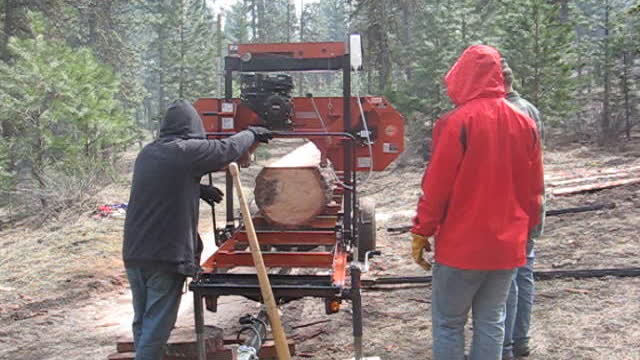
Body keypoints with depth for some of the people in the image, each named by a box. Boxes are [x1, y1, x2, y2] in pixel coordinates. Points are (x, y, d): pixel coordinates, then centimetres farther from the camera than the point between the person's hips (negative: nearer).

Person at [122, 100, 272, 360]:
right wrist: (252, 134, 15)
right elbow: (227, 149, -2)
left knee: (142, 322, 17)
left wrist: (198, 190, 28)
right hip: (166, 256, -7)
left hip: (134, 253, 7)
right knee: (156, 326, 0)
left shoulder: (147, 153, 10)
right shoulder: (187, 150, -12)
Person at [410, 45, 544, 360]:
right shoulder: (525, 124, 4)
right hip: (508, 247, 6)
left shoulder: (456, 122, -13)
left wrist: (421, 233, -2)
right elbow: (534, 189, 10)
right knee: (491, 323, 14)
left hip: (461, 246, -5)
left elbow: (435, 186, -13)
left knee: (448, 323, 6)